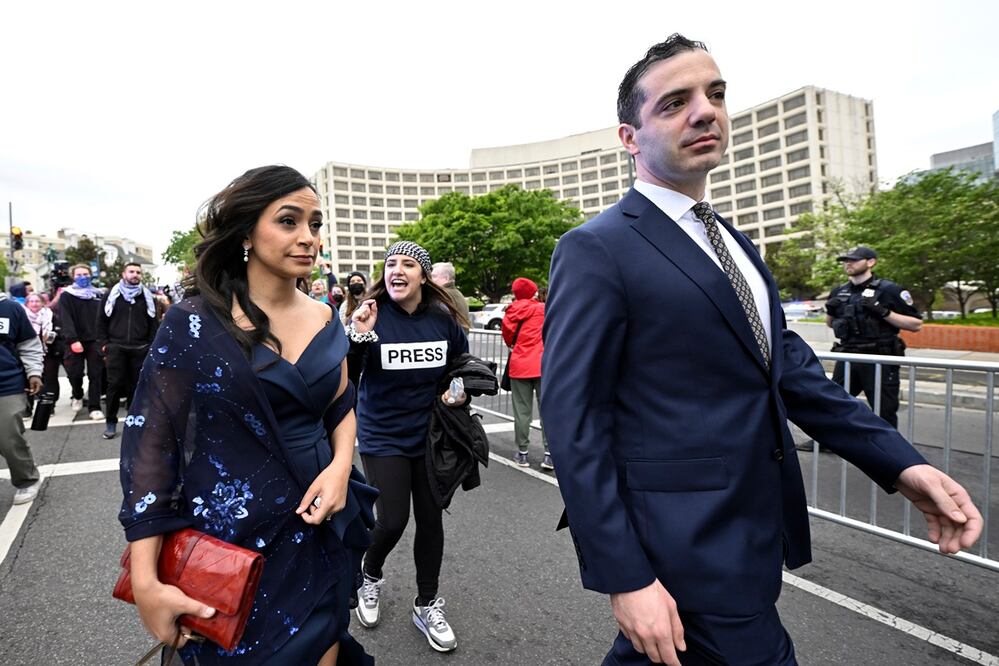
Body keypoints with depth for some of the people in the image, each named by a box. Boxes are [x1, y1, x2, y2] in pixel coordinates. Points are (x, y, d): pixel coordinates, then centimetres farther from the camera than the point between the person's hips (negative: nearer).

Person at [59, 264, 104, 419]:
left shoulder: (98, 295, 12)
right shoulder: (66, 296, 2)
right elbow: (66, 320, -9)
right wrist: (73, 339, -20)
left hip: (95, 341, 2)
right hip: (76, 341, -1)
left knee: (95, 374, 0)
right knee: (75, 373, 1)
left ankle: (94, 407, 4)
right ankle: (77, 396, 31)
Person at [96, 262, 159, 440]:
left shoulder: (147, 296, 9)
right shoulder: (112, 294, 7)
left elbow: (154, 323, 7)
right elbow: (101, 320, 7)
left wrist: (152, 345, -1)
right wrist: (103, 344, -1)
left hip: (140, 349, 1)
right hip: (116, 347, -1)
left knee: (136, 384, 5)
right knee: (115, 384, -2)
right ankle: (111, 422, 8)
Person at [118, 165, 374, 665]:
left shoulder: (323, 319, 0)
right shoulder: (195, 322, -12)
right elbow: (149, 442, -10)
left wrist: (341, 466, -9)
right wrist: (145, 582, -13)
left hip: (318, 526, 4)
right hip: (230, 537, -3)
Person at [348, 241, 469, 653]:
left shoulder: (443, 317, -5)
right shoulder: (372, 315, -13)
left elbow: (463, 364, 12)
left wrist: (460, 390, -7)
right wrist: (358, 336, -32)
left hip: (431, 434, 3)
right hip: (383, 437, -3)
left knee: (431, 519, 12)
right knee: (392, 521, -2)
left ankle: (427, 606, 34)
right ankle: (370, 576, 35)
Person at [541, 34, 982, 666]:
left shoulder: (732, 243, 11)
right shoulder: (598, 249, -15)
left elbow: (790, 366, 9)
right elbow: (575, 424, -18)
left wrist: (901, 462, -1)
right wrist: (625, 578, -18)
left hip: (757, 529, 8)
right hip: (687, 547, -7)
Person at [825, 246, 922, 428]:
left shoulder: (889, 290, -4)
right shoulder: (839, 292, 11)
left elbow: (916, 324, -6)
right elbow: (830, 324, 23)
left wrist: (883, 312, -19)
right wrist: (830, 309, 2)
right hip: (847, 358, 5)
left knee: (885, 413, 3)